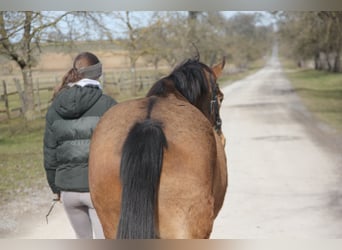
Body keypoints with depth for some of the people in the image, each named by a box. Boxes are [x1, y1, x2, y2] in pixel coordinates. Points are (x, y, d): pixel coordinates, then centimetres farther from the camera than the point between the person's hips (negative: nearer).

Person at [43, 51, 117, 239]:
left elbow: (50, 154, 6)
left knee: (83, 241, 23)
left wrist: (56, 187, 17)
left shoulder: (56, 108, 2)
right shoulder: (108, 105, -9)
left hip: (68, 187, 4)